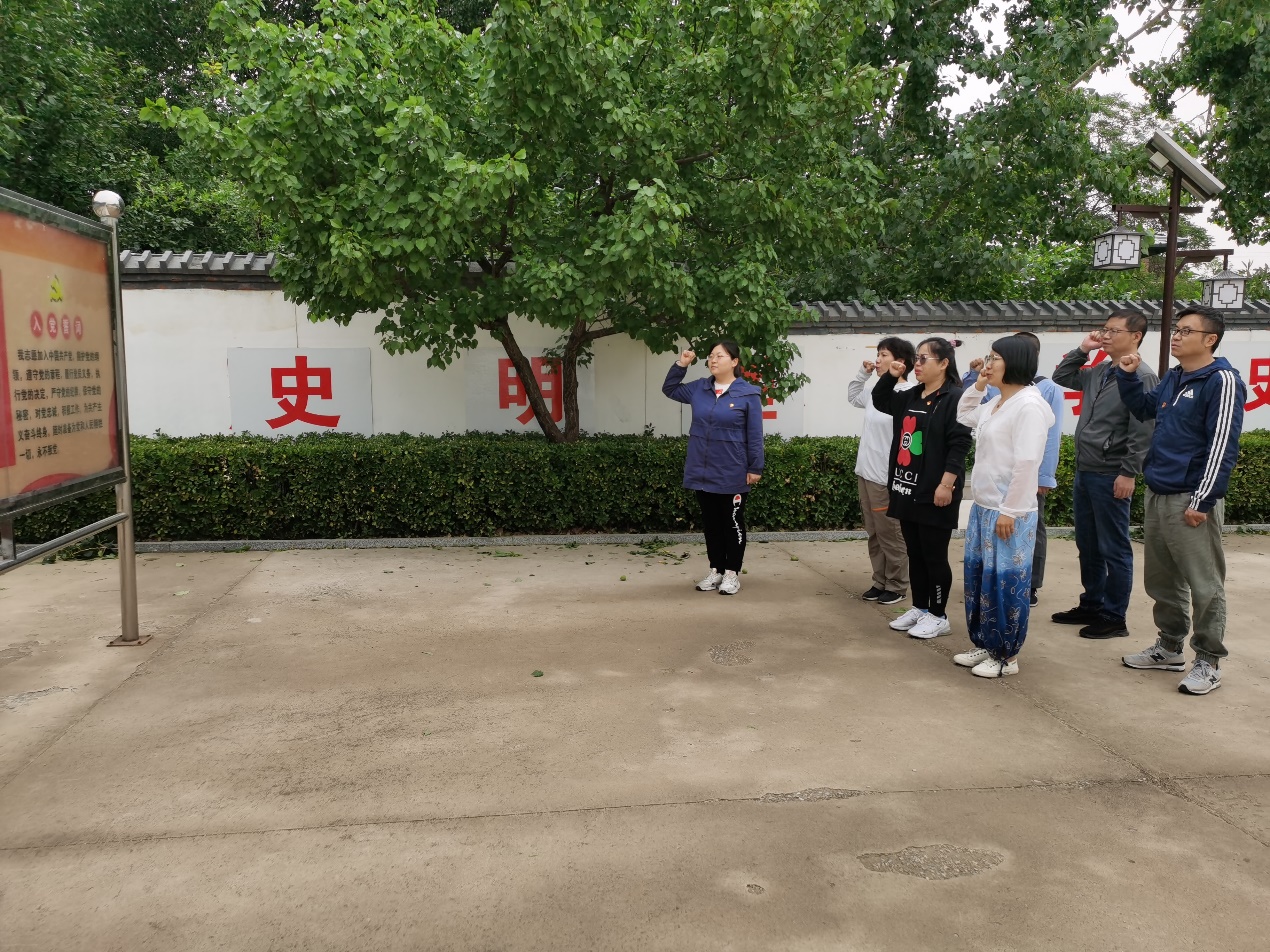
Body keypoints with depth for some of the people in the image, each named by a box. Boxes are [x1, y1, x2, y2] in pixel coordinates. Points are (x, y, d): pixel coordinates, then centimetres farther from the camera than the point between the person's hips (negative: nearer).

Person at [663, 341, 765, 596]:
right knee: (710, 522, 13)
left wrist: (755, 468, -8)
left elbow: (754, 435, -7)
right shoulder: (699, 389, 5)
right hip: (703, 471, 5)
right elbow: (670, 389, 20)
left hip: (732, 474, -5)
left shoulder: (748, 393, -8)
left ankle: (732, 573, 15)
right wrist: (680, 365, 6)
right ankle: (715, 570, 23)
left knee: (732, 523, 6)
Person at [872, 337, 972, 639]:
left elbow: (959, 445, -18)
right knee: (914, 554, 15)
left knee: (934, 556, 1)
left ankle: (938, 616, 13)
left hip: (934, 493, -8)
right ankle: (919, 608, 27)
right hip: (907, 489, 8)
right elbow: (879, 400, 28)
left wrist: (946, 484, -22)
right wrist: (890, 376, 10)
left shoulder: (954, 399, -12)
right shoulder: (910, 397, 12)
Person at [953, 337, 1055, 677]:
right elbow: (963, 417, 31)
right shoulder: (995, 403, 11)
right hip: (983, 507, 10)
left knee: (1005, 582, 0)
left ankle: (1006, 656, 12)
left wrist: (1009, 511, -21)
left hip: (1009, 512, -10)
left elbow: (1026, 463, -22)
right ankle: (986, 645, 28)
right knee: (978, 577, 15)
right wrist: (977, 387, 15)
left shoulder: (1028, 405, -17)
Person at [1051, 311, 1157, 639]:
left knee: (1114, 550, 1)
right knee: (1088, 546, 16)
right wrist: (1082, 350, 10)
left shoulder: (1142, 377, -11)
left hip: (1111, 477, -8)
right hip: (1084, 472, 8)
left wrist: (1129, 474, -19)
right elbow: (1061, 377, 24)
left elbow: (1143, 431, -16)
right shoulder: (1098, 372, 11)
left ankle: (1114, 617, 11)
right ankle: (1091, 605, 28)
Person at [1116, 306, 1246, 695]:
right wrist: (1128, 375, 13)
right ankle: (1169, 648, 30)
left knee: (1204, 586, 2)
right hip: (1157, 495, 8)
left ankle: (1208, 662, 12)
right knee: (1161, 580, 16)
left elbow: (1222, 446, -16)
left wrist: (1202, 501, -19)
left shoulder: (1222, 381, -12)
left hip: (1192, 501, -8)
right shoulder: (1172, 378, 12)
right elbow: (1143, 409, 29)